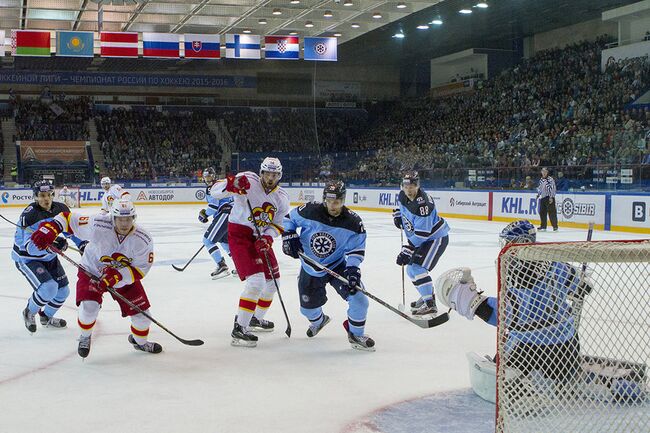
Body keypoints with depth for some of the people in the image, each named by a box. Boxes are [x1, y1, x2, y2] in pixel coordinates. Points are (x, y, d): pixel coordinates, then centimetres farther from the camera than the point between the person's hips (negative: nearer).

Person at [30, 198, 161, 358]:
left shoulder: (143, 240, -24)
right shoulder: (98, 225, -30)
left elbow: (140, 269, -20)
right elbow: (69, 218, -22)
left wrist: (117, 275, -33)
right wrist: (49, 229, -37)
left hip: (125, 277, 2)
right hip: (92, 270, -2)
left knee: (141, 312, -1)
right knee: (89, 306, -24)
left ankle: (140, 341, 35)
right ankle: (85, 337, 12)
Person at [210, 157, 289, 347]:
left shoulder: (282, 198, 2)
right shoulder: (248, 181, -16)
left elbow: (277, 225, 5)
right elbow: (215, 191, -21)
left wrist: (267, 238, -16)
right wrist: (231, 184, -42)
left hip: (260, 238, 8)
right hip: (239, 234, -8)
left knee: (272, 280, 16)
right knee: (256, 280, -21)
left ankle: (256, 318, 39)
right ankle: (239, 329, -15)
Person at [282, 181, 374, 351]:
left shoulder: (353, 222, -20)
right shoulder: (309, 211, -21)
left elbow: (356, 249, -14)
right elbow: (289, 218, -2)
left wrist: (352, 268, -29)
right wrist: (289, 236, -16)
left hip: (338, 266, -1)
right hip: (310, 268, 1)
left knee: (359, 298, -18)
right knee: (308, 307, 14)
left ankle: (356, 335, 8)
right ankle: (318, 321, 55)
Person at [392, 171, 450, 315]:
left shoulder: (422, 205, -31)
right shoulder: (403, 196, -5)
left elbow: (421, 234, -31)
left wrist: (407, 251, -29)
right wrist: (398, 215, 6)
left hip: (436, 237, -10)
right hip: (421, 238, 10)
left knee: (417, 268, -21)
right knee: (411, 269, 15)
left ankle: (430, 305, -18)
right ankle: (427, 295, 34)